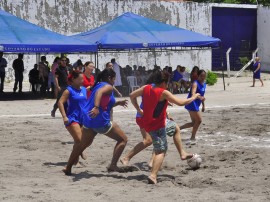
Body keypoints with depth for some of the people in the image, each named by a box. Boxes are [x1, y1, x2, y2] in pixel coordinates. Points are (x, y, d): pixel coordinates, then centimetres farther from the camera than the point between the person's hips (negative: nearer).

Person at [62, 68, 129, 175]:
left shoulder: (98, 85, 21)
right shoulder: (108, 87, -5)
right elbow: (99, 92, -29)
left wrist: (118, 103, 34)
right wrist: (96, 107, -43)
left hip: (88, 120, 8)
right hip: (101, 121, -8)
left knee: (82, 144, 21)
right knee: (123, 139, 3)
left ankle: (68, 168, 21)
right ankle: (113, 165, -8)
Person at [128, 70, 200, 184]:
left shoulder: (146, 88, 2)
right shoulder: (164, 93, -16)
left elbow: (132, 96, 13)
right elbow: (181, 103, -16)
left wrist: (139, 110, 17)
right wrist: (194, 97, -2)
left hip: (146, 123, 8)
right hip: (157, 126, -8)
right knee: (161, 151, -8)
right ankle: (153, 175, -26)